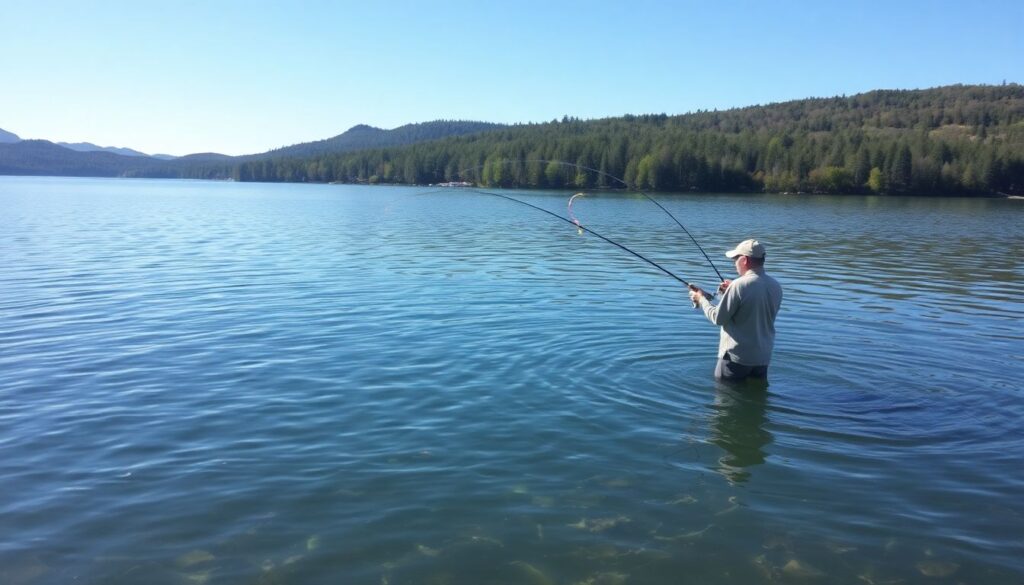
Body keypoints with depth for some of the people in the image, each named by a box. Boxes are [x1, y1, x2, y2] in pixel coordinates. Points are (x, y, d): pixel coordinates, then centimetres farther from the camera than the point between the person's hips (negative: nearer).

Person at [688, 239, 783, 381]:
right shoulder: (776, 286, 2)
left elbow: (718, 318, -13)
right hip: (763, 357, 6)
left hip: (737, 356, -6)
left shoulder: (739, 285, -19)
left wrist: (701, 299, 2)